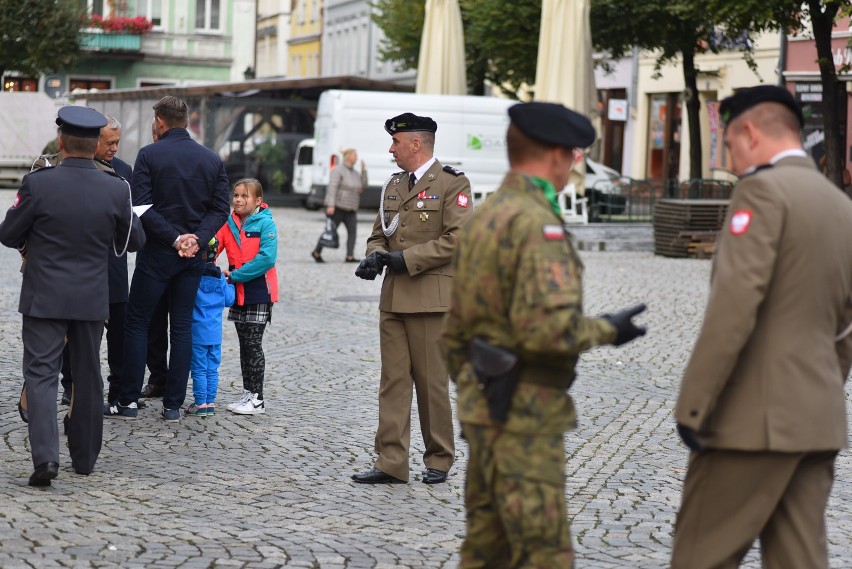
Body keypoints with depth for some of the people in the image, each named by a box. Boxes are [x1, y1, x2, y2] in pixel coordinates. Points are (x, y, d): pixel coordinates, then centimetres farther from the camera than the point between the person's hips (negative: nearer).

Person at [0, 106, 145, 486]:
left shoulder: (38, 184, -13)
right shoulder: (116, 190, -6)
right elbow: (135, 241, 6)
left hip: (44, 297, -2)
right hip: (92, 298, 3)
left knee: (41, 374, 0)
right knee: (88, 376, 14)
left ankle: (45, 455, -16)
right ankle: (84, 457, 23)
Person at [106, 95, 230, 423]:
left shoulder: (149, 155, -7)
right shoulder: (212, 159, 6)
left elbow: (142, 207, -15)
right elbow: (220, 208, 2)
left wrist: (175, 238, -15)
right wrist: (197, 237, -8)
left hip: (157, 252, -4)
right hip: (194, 255, 4)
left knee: (136, 324, 5)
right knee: (182, 328, 8)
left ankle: (128, 401, 5)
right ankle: (173, 405, 7)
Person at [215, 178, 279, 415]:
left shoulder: (266, 223, -10)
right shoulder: (229, 223, 6)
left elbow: (267, 258, -20)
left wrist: (235, 275, -19)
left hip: (259, 291, -6)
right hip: (238, 293, 6)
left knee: (253, 345, -3)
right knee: (244, 345, 11)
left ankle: (257, 399, 4)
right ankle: (247, 394, 19)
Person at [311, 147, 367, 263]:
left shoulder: (355, 173, 14)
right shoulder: (338, 171, -9)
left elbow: (363, 186, 12)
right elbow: (332, 188, -16)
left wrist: (364, 170, 4)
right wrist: (330, 205, -25)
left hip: (350, 210, 7)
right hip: (337, 207, -7)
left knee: (352, 230, -10)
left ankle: (350, 256, -14)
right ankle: (317, 253, 15)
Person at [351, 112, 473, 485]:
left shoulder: (452, 184, -5)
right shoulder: (393, 186, 18)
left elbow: (458, 239, -14)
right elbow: (379, 234, 22)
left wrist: (408, 259, -15)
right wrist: (375, 257, -1)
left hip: (430, 298, -7)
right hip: (393, 298, 7)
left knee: (432, 383, 1)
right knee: (393, 381, 3)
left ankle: (439, 461, 14)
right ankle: (391, 464, 5)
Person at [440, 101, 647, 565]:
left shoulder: (484, 217, 12)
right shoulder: (537, 222, -18)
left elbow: (455, 330, 18)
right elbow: (549, 327, -28)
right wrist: (607, 331, -10)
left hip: (487, 406, 10)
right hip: (524, 416, -10)